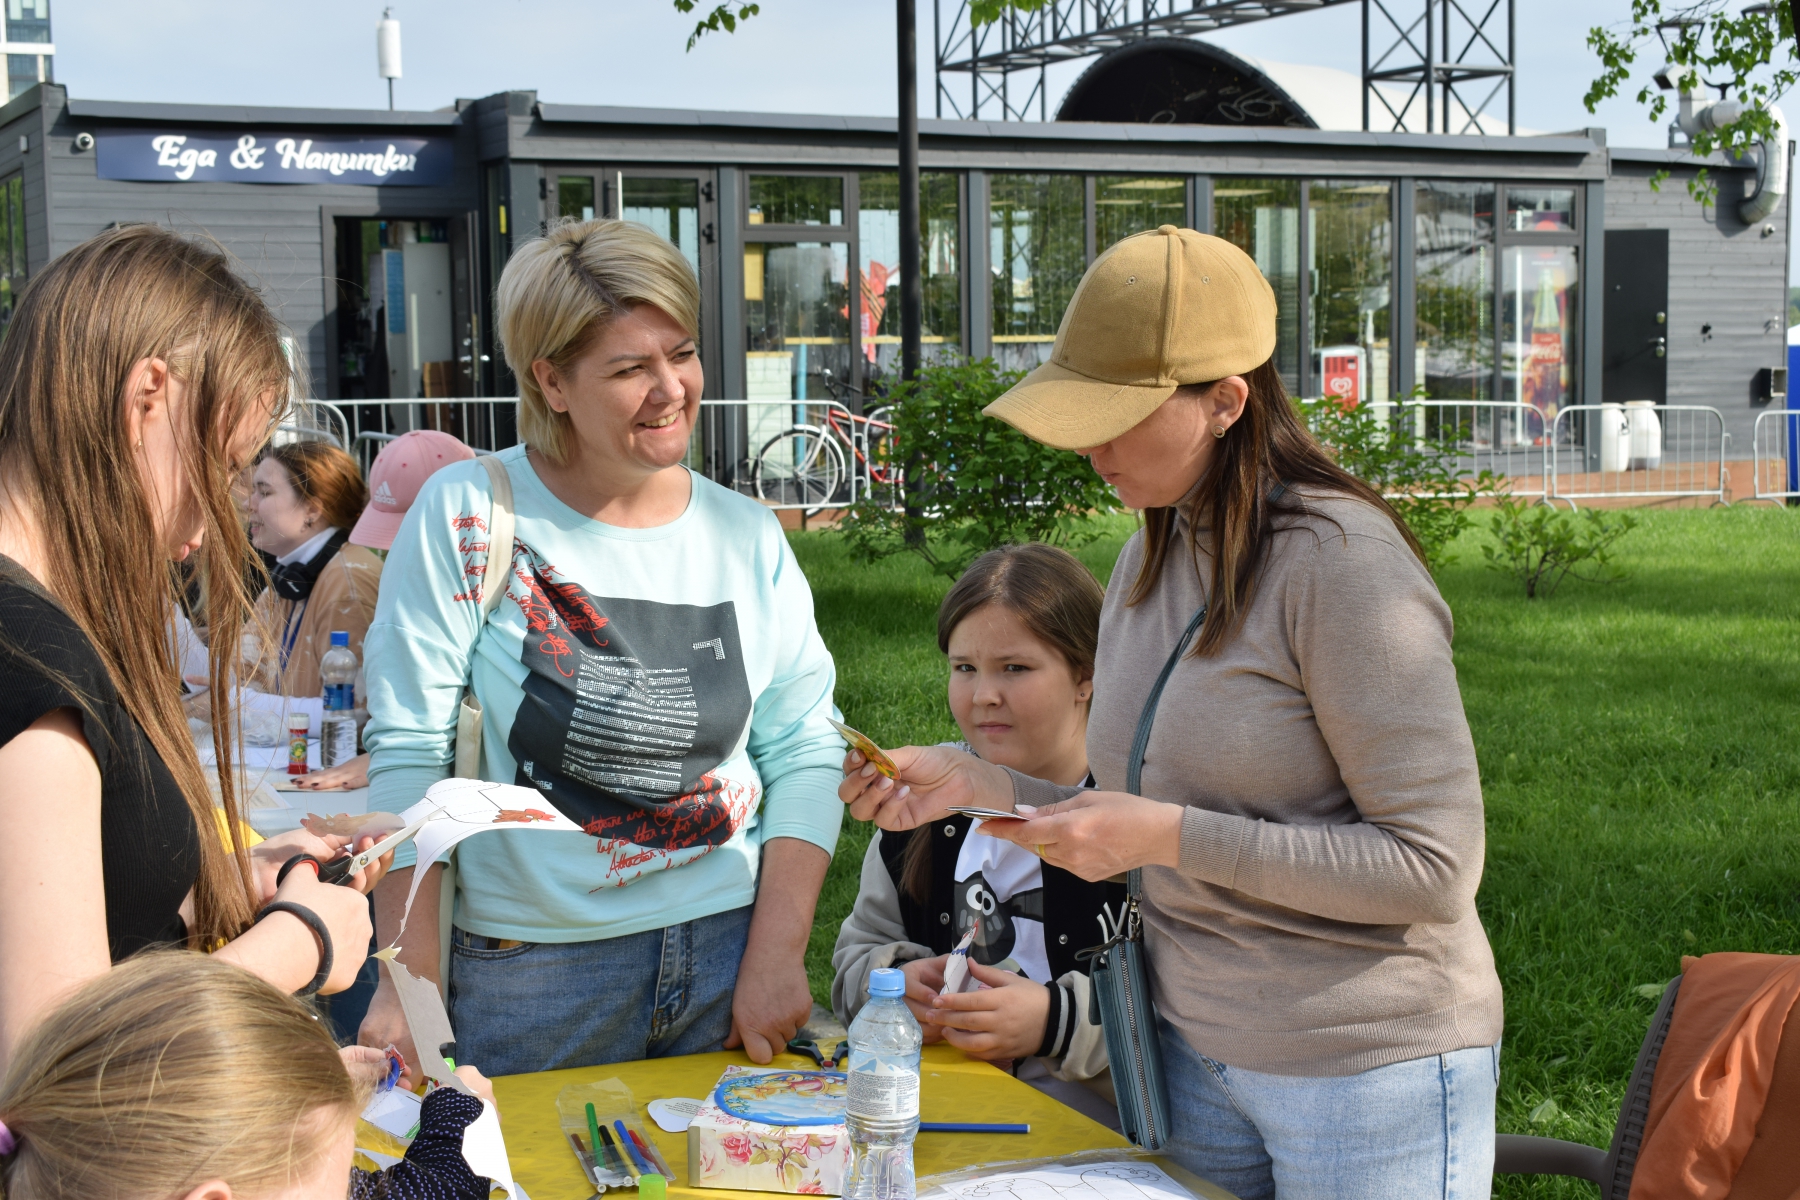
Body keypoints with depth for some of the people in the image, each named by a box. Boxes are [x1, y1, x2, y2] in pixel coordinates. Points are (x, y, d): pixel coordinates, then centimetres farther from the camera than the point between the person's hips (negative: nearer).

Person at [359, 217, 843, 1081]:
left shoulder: (748, 536, 4)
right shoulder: (468, 516, -6)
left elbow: (805, 751, 4)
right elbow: (408, 751, -7)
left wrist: (776, 958, -5)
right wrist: (410, 982, -11)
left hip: (728, 947, 3)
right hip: (532, 966, -3)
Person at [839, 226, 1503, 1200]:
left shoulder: (1341, 562, -19)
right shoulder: (1151, 557, 6)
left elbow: (1433, 865, -21)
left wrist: (1169, 835, -24)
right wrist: (979, 784, -2)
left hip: (1370, 1071, -7)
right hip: (1196, 1050, 7)